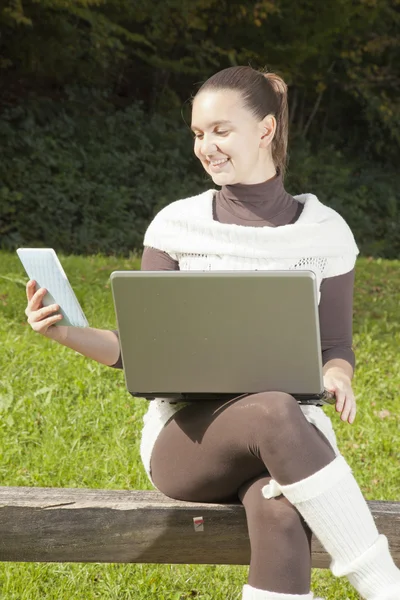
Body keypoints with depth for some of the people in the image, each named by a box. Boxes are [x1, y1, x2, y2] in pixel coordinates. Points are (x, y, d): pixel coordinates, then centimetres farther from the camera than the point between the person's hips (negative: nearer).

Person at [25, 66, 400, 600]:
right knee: (274, 412, -38)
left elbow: (336, 347, 11)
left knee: (279, 512, -38)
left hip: (291, 434, 1)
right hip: (187, 434, -1)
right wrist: (67, 332, -10)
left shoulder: (325, 231, 7)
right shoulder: (176, 225, 6)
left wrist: (336, 378, -13)